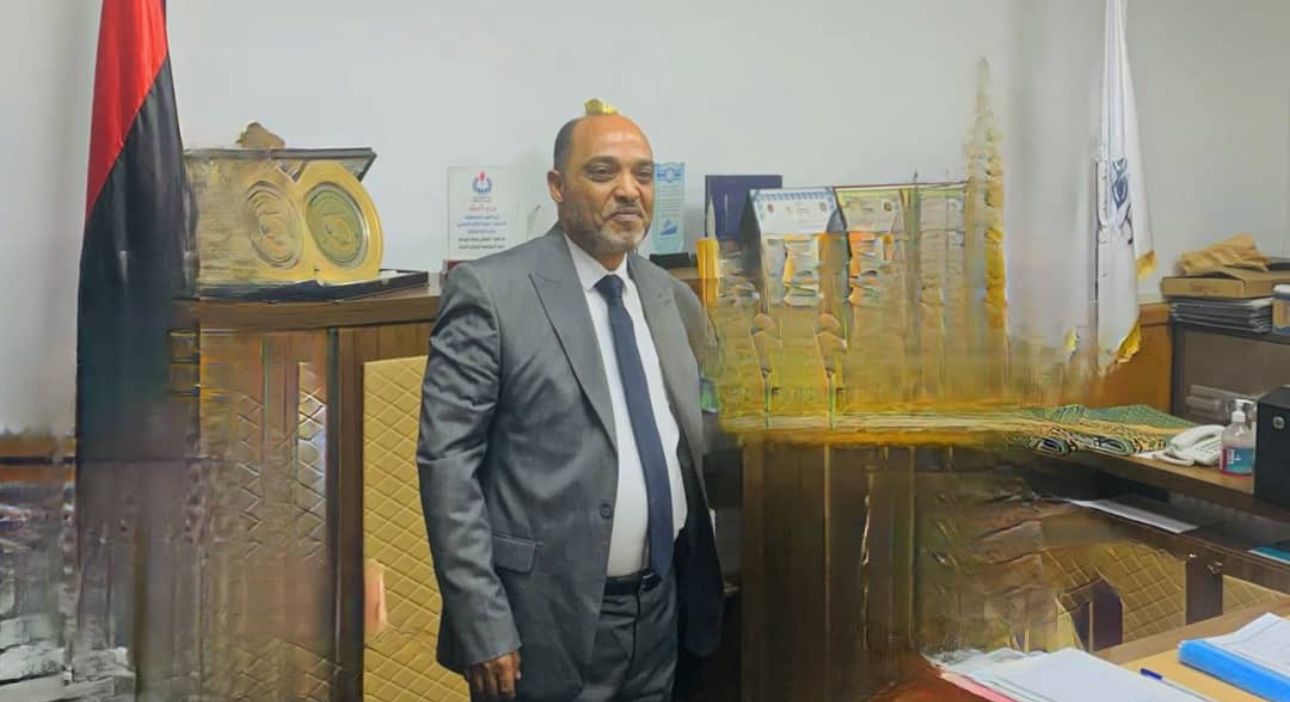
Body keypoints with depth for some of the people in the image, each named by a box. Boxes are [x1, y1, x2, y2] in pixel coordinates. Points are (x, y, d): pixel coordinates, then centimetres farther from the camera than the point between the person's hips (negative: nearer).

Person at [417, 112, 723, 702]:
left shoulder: (676, 301, 9)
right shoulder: (489, 291, -9)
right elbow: (446, 463, -12)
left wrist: (708, 592, 9)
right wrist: (482, 625, -15)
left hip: (661, 617, 5)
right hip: (546, 620, -5)